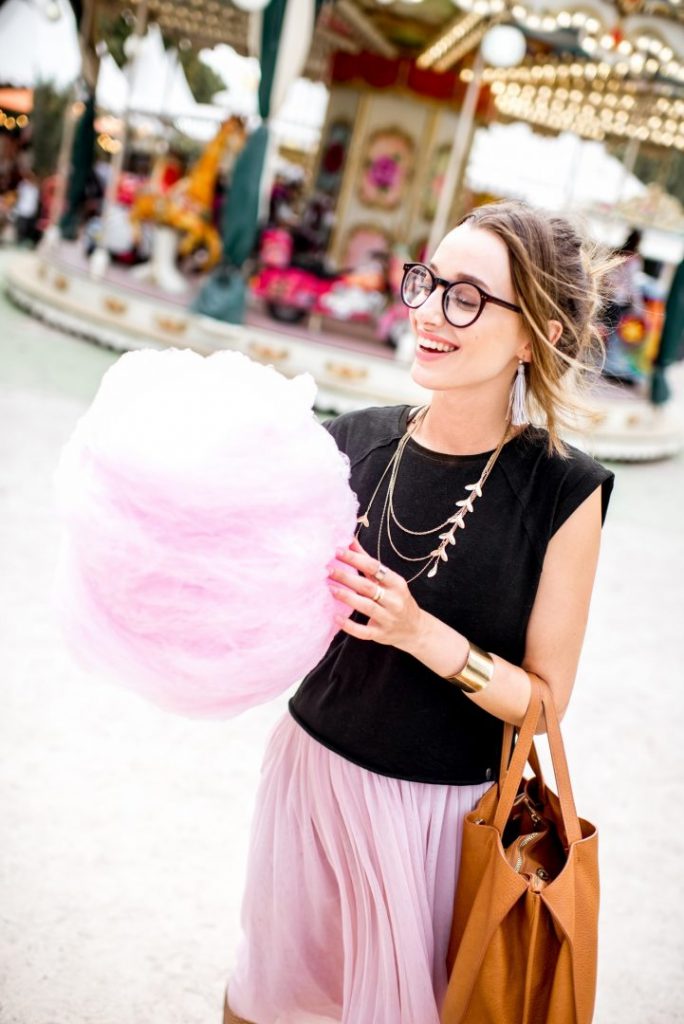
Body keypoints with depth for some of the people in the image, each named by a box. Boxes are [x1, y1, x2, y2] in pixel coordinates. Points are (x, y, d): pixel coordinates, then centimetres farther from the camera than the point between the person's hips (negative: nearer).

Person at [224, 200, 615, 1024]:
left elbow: (545, 699, -11)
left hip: (439, 810, -3)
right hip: (313, 770, 3)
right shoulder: (355, 442, -7)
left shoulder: (563, 492, -16)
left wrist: (421, 633, -25)